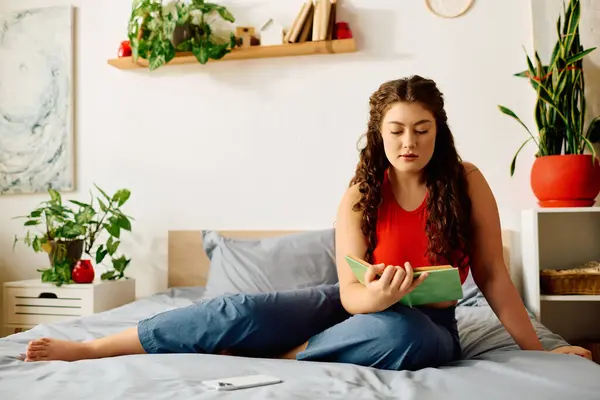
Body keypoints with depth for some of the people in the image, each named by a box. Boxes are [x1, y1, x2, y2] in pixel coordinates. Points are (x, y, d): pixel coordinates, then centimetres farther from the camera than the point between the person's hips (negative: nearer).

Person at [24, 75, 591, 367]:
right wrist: (375, 295, -37)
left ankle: (267, 358, -20)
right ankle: (88, 348, -12)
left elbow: (492, 276, -6)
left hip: (427, 324, 0)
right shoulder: (360, 196, -9)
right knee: (242, 311, -22)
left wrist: (538, 349, -8)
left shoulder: (466, 181, -10)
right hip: (363, 303, 1)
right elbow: (352, 292, -14)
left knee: (395, 334, -40)